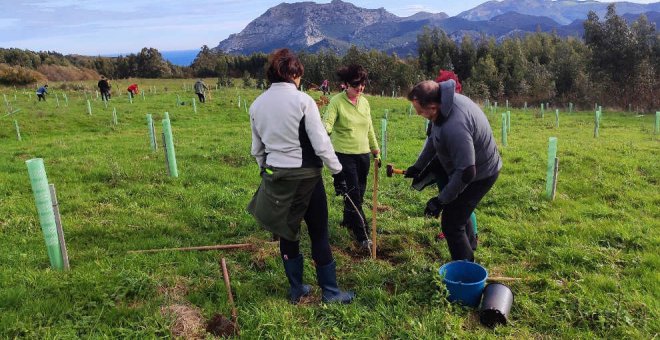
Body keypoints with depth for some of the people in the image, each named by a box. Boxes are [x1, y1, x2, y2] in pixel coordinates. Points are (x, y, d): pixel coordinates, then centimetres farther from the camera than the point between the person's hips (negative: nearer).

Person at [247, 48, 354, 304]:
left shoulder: (257, 105, 4)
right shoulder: (302, 100, -13)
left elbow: (257, 149, 11)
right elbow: (321, 143, -15)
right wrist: (337, 172, -5)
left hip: (275, 176, 5)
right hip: (306, 175, -5)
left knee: (288, 233, 16)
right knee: (319, 234, 8)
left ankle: (296, 290, 28)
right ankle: (330, 292, 20)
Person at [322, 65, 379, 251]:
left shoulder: (364, 102, 8)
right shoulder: (337, 101, -11)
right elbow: (327, 122, -22)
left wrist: (375, 148, 23)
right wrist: (324, 130, -45)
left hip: (363, 154, 6)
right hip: (344, 154, -6)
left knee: (359, 192, 15)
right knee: (353, 194, -5)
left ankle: (348, 220, 39)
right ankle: (363, 237, 1)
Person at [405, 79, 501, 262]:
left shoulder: (455, 127, -40)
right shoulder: (446, 100, -10)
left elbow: (466, 173, -35)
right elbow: (434, 138, 8)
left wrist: (441, 200, -24)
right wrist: (419, 165, 15)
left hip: (479, 175, -10)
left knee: (451, 224, -3)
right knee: (458, 210, 29)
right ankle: (469, 244, 53)